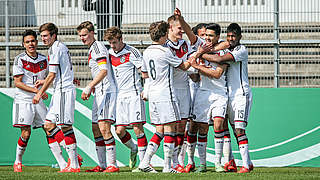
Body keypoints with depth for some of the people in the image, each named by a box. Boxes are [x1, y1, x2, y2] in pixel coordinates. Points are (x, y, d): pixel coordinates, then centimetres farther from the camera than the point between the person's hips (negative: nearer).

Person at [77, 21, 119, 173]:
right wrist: (92, 89, 25)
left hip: (106, 91, -11)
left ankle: (112, 164, -18)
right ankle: (102, 165, 15)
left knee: (104, 128, -16)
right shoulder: (92, 49, 22)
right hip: (100, 92, 11)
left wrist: (89, 87, -22)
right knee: (96, 129, 11)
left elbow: (104, 70, -19)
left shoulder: (98, 46, -10)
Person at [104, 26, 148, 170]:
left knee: (137, 128, -10)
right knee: (119, 131, 2)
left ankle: (143, 161, -5)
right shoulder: (110, 54, 11)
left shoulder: (131, 52, -9)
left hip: (133, 94, -6)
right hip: (120, 96, 6)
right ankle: (133, 149, 30)